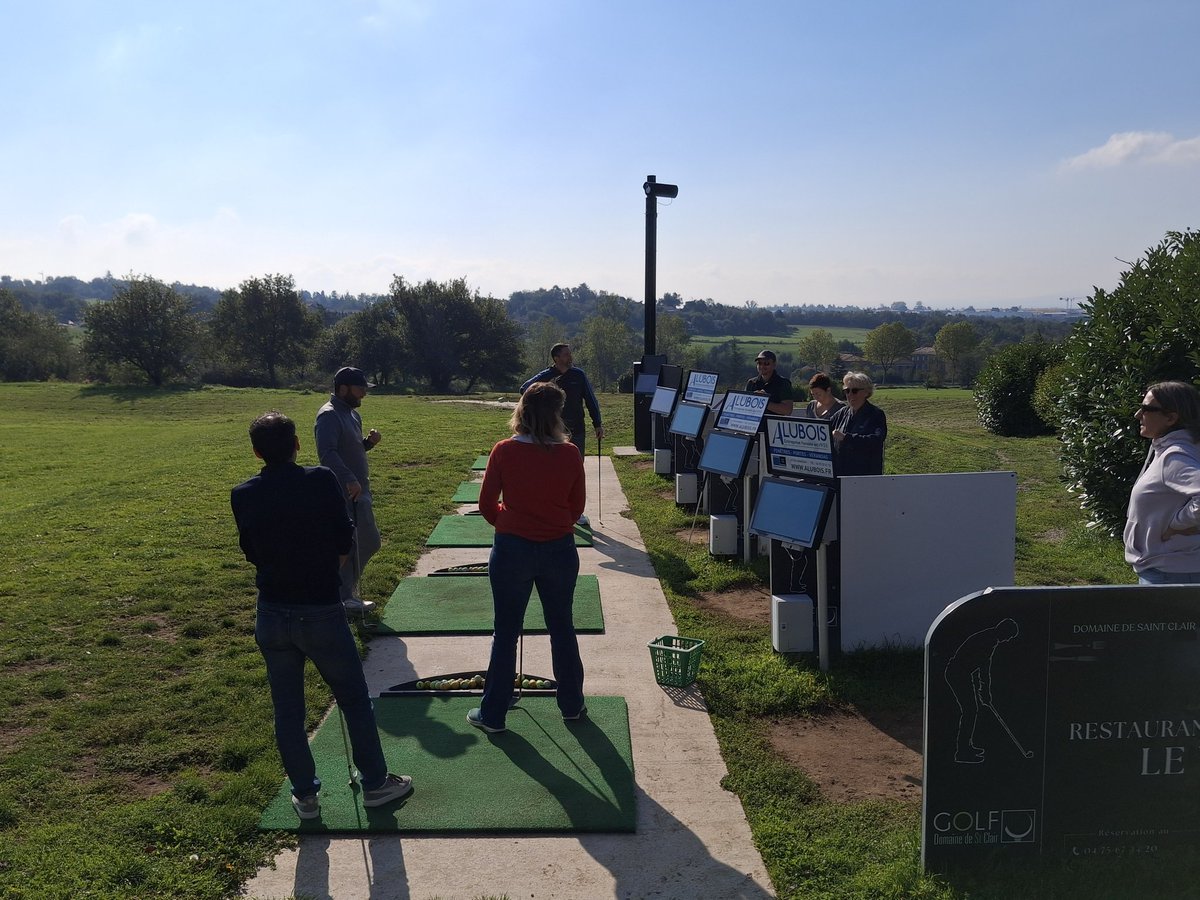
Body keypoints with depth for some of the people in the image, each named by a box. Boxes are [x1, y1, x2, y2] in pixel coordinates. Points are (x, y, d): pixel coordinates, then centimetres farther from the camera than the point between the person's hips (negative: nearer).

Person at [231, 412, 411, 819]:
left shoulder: (242, 495, -4)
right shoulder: (321, 480, -13)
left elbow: (252, 552, 7)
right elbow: (345, 541, -8)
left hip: (272, 614, 3)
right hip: (322, 612, -3)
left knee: (287, 710, 15)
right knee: (354, 699, 13)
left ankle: (305, 794, 26)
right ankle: (375, 782, 24)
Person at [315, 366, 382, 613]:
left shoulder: (352, 414, 16)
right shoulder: (329, 416, -14)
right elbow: (327, 453, -27)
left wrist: (368, 441, 6)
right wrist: (349, 479, -35)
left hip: (359, 491, 10)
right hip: (342, 492, -10)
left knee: (369, 542, 15)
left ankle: (347, 587, 28)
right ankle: (346, 597, 5)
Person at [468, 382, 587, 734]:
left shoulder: (504, 451, -12)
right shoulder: (570, 454, -8)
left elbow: (487, 503, -5)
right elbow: (577, 505, 3)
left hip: (512, 549, -1)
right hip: (559, 549, 2)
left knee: (505, 632, 11)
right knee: (562, 628, 18)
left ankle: (493, 714, 20)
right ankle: (572, 705, 31)